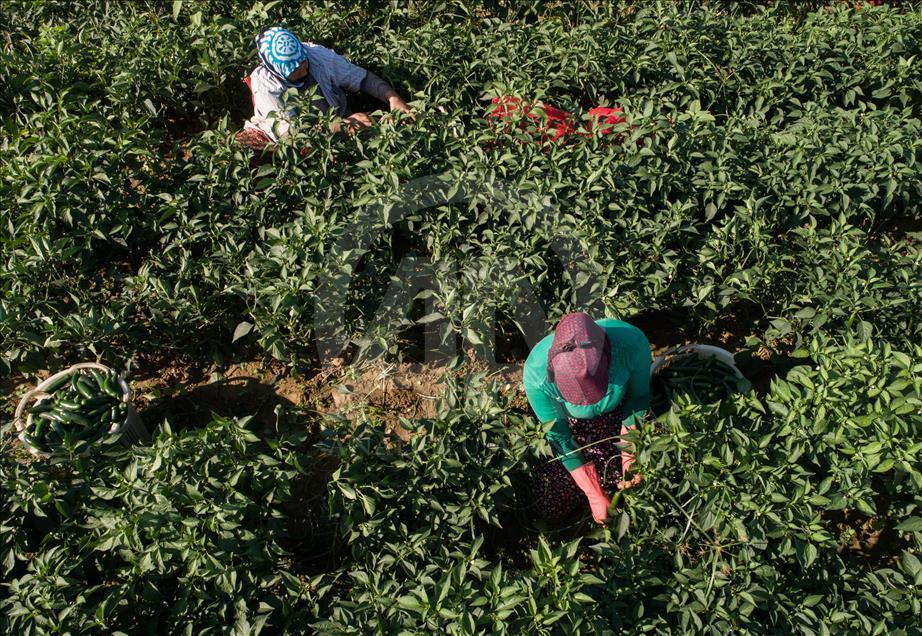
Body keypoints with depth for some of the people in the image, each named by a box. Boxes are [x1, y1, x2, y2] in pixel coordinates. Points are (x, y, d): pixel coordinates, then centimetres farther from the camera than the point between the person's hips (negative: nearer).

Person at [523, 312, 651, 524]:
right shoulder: (536, 373, -40)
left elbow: (638, 397, -15)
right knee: (552, 508, 2)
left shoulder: (632, 343, -39)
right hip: (571, 423, -1)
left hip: (616, 415, 1)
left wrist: (630, 456, -13)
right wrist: (595, 496, -17)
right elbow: (558, 436, -22)